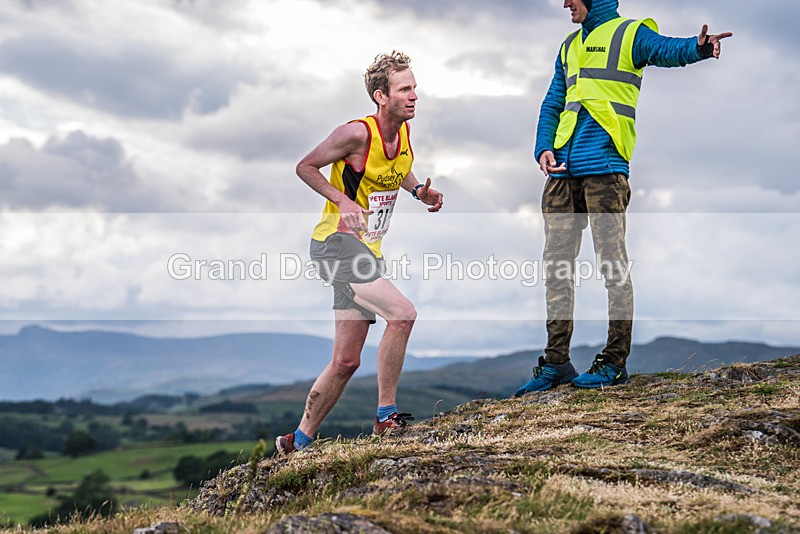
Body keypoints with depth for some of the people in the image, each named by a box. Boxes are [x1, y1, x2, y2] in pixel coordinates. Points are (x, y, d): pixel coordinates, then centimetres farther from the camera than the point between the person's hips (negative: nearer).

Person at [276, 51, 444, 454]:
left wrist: (418, 191, 6)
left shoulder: (404, 131, 6)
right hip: (337, 243, -8)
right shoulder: (357, 134, -16)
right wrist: (343, 201, -20)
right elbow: (305, 167, -7)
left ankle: (298, 443, 21)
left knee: (346, 361, 9)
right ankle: (386, 417, -10)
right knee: (402, 314, -23)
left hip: (367, 250, 8)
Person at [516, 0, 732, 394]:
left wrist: (699, 47, -40)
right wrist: (543, 148, 4)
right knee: (556, 262, 6)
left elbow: (668, 50, -17)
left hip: (604, 166, -7)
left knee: (612, 262, -4)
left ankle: (614, 363, 3)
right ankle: (555, 362, 13)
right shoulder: (570, 47, 23)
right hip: (563, 169, 7)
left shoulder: (631, 33, 3)